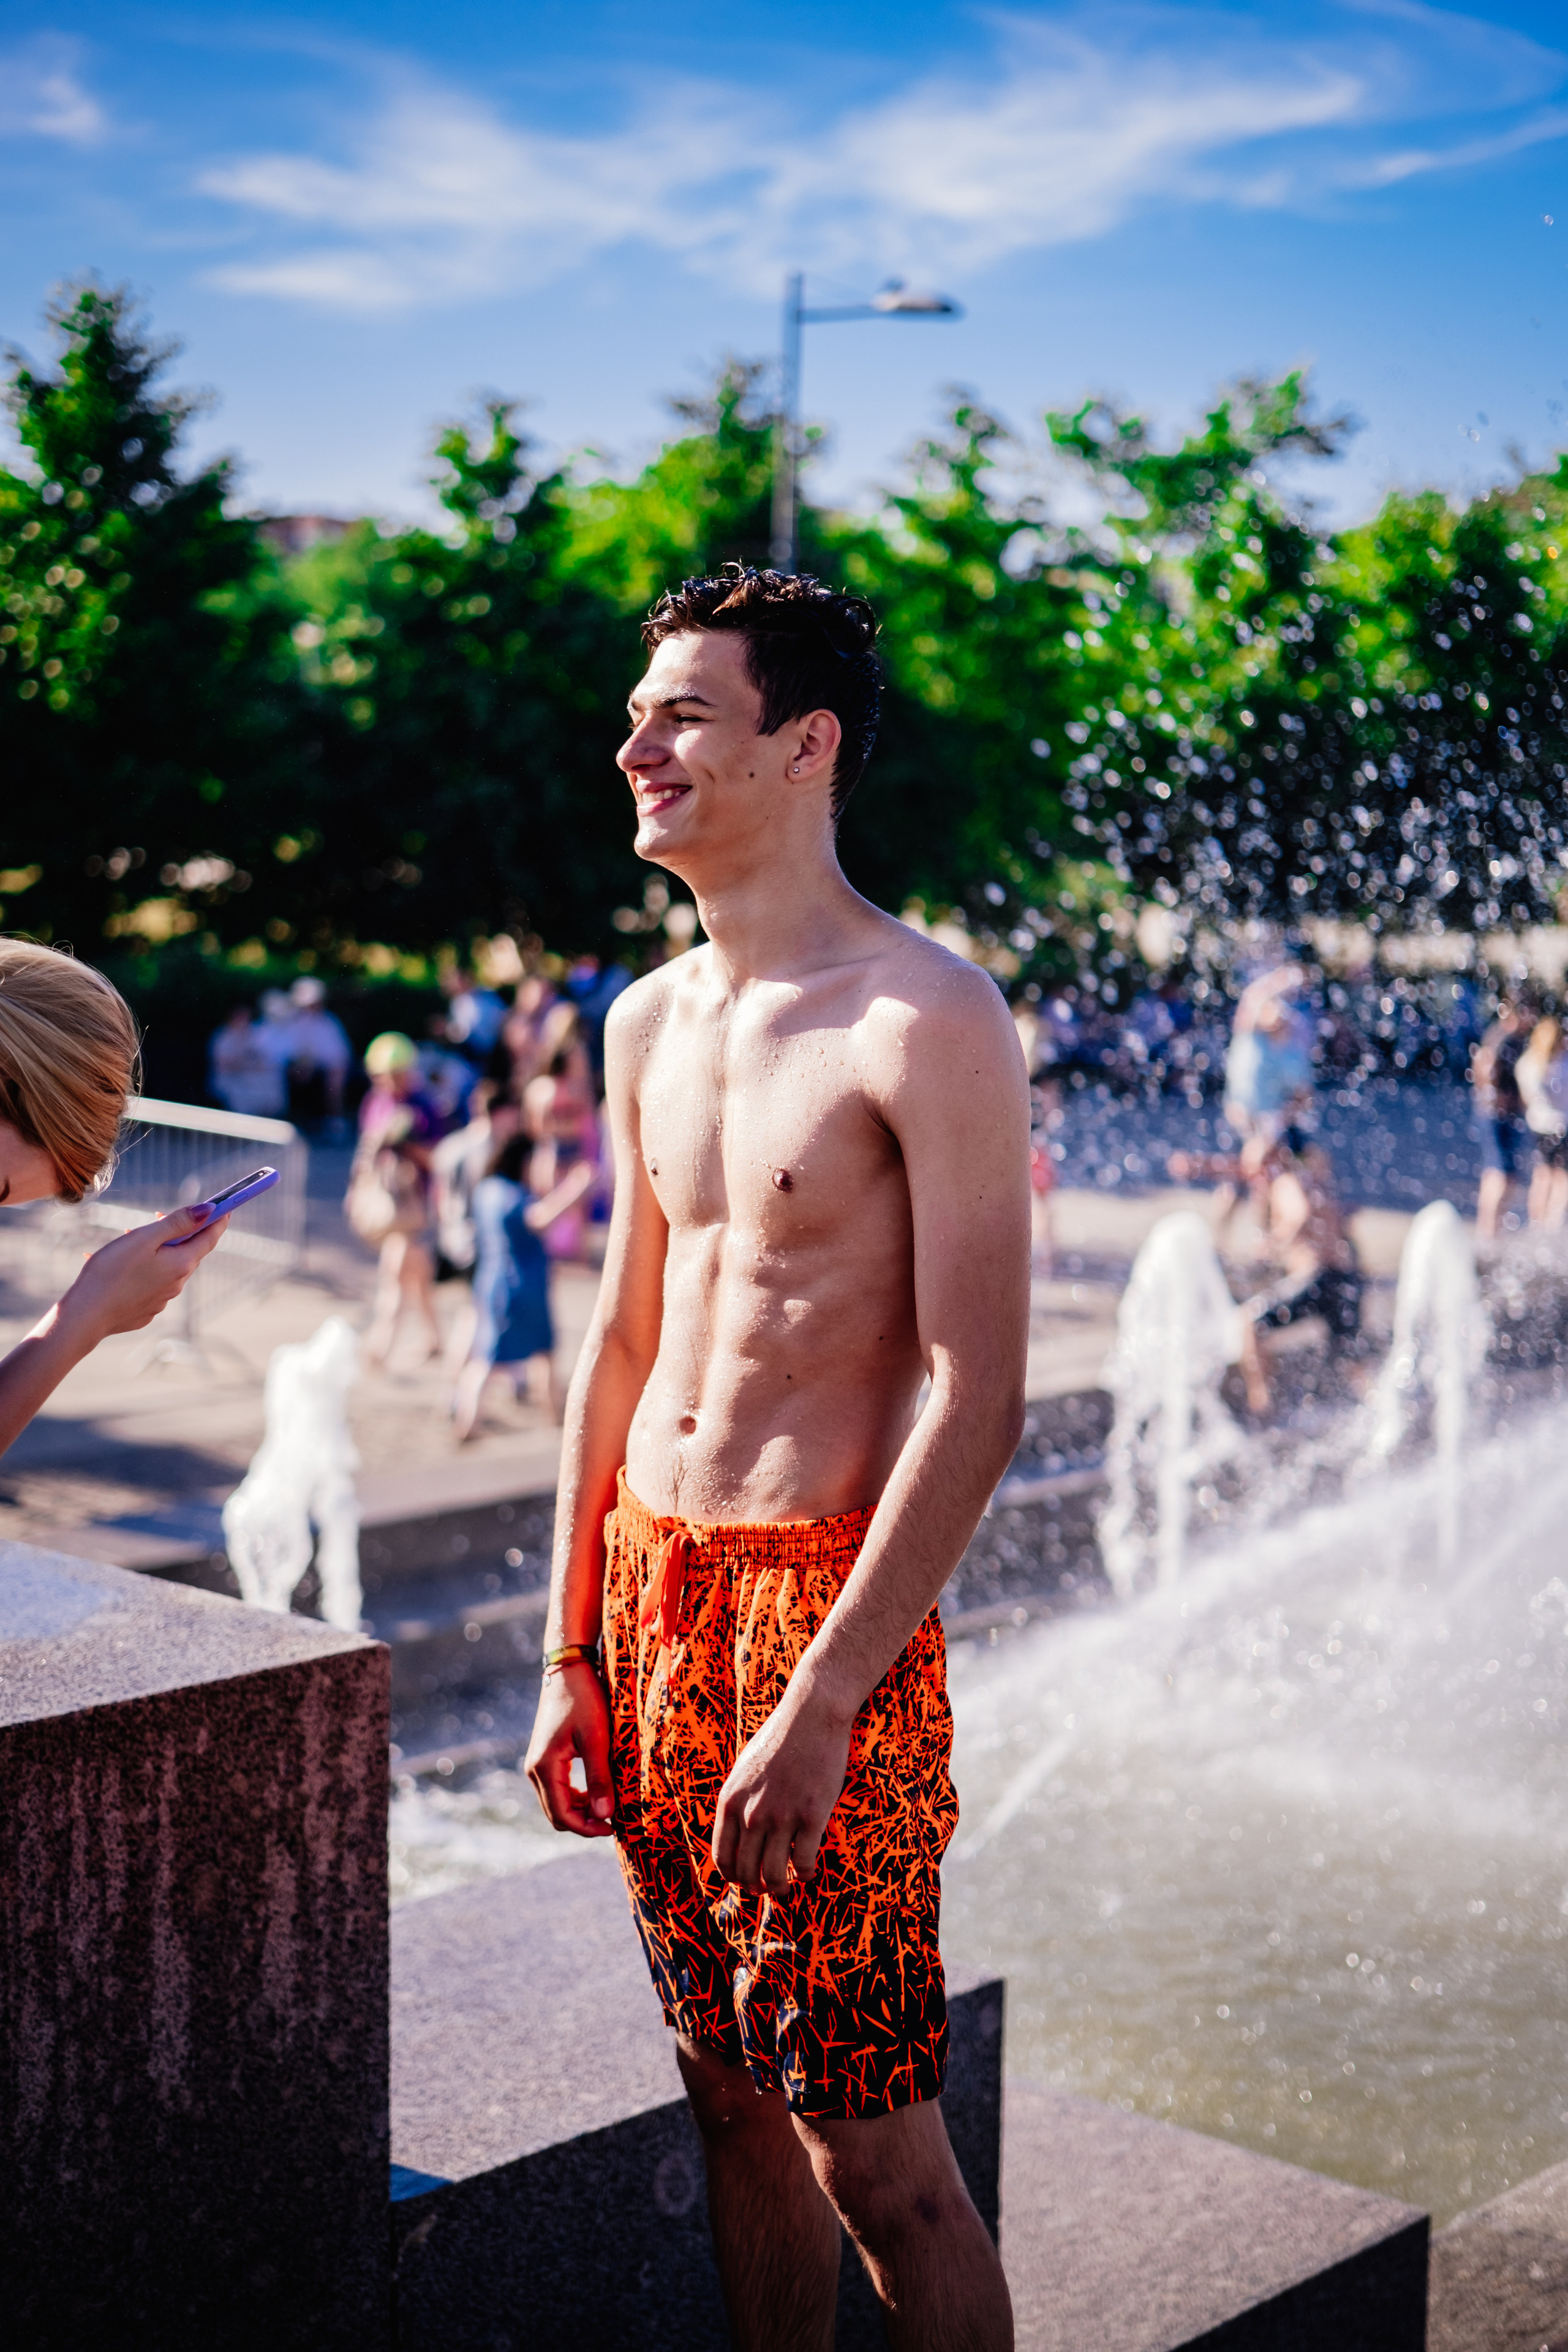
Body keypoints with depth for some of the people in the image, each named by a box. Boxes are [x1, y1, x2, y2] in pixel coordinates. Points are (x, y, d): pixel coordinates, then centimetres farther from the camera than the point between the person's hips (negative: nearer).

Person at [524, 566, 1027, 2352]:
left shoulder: (927, 1022, -12)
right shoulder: (648, 1021, 11)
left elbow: (977, 1397, -16)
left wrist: (816, 1711, -20)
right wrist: (570, 1653, 12)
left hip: (826, 1602, -7)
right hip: (651, 1597, 7)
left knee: (869, 2153, -2)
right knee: (736, 2105, 15)